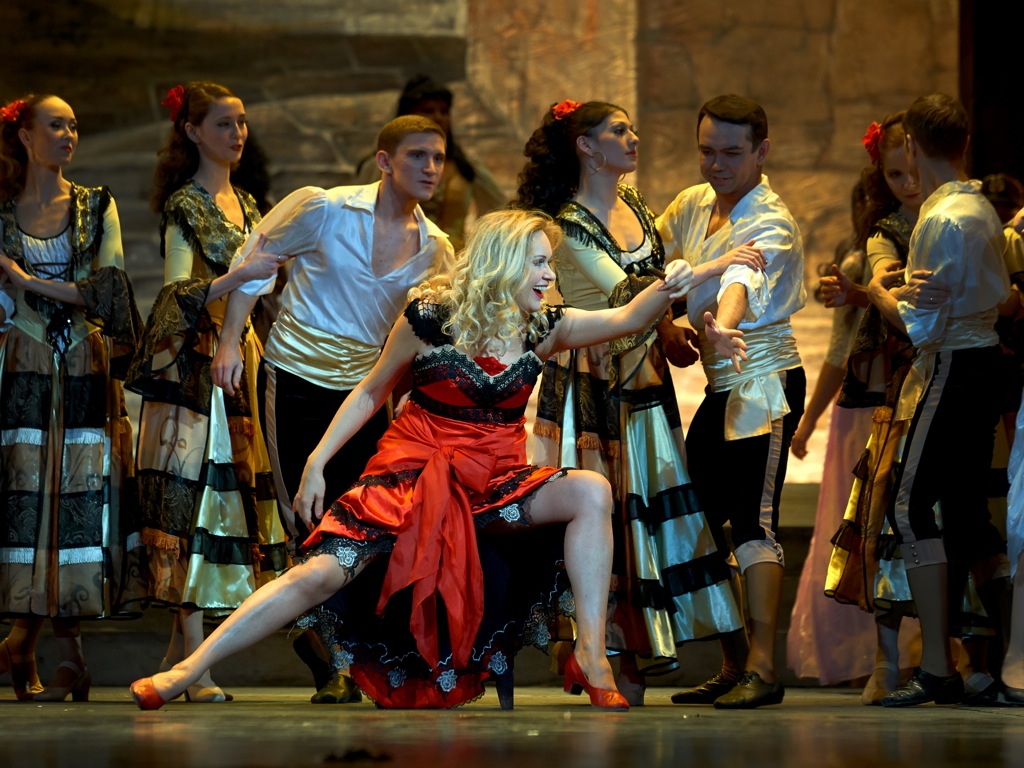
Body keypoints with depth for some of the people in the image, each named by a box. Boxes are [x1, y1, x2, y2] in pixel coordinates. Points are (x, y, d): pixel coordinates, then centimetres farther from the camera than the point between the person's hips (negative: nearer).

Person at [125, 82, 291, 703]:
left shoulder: (245, 204, 18)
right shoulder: (184, 205, -5)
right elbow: (179, 295, -15)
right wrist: (242, 274, -28)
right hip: (189, 362, -8)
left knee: (232, 485, 2)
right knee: (191, 492, -11)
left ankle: (182, 649, 6)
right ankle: (195, 666, -14)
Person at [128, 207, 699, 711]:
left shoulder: (543, 329, 2)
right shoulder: (430, 319, -7)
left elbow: (625, 320, -4)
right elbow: (371, 393, 2)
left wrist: (668, 289, -25)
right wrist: (316, 465, -1)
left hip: (496, 478, 3)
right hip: (416, 469, -3)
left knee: (592, 492, -22)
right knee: (321, 571, -20)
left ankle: (591, 656, -19)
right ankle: (186, 673, -17)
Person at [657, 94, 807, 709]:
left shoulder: (770, 223, -16)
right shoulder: (693, 204, 8)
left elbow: (741, 278, -38)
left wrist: (723, 327, -57)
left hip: (764, 380, -9)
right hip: (721, 383, 9)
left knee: (752, 517, -17)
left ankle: (763, 668, -20)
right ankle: (733, 667, 17)